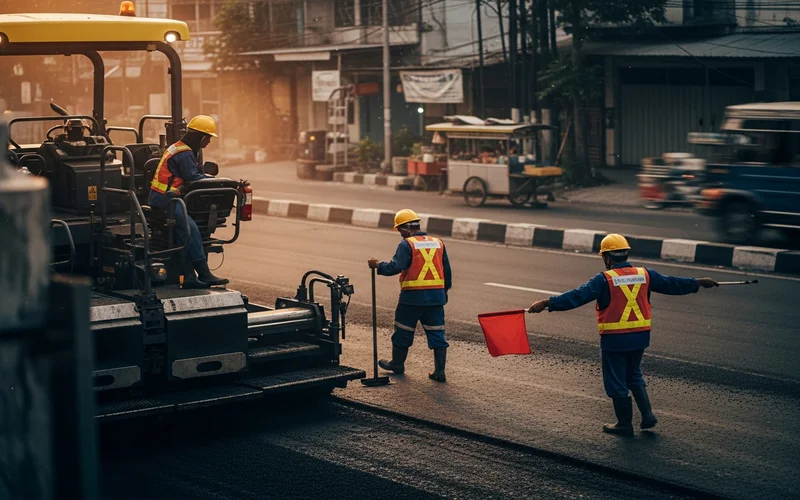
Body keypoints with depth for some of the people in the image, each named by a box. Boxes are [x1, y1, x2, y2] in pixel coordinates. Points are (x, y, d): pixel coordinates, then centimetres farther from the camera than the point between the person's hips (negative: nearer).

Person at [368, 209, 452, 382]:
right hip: (436, 296, 5)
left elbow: (395, 267, -19)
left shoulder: (407, 244, -9)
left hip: (413, 296, -4)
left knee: (403, 331, 13)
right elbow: (447, 271, 13)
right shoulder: (438, 243, 9)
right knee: (436, 333, 7)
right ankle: (439, 371, 4)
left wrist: (378, 266, -4)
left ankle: (397, 363, 28)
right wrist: (445, 291, 24)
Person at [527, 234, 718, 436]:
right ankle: (647, 414, 18)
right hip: (640, 336, 6)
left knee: (616, 381, 9)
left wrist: (547, 303, -23)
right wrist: (698, 283, 29)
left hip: (615, 339, -5)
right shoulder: (644, 275, 2)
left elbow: (578, 296, -21)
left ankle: (625, 423, 17)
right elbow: (670, 284, 14)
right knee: (634, 375, 25)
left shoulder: (605, 279, -13)